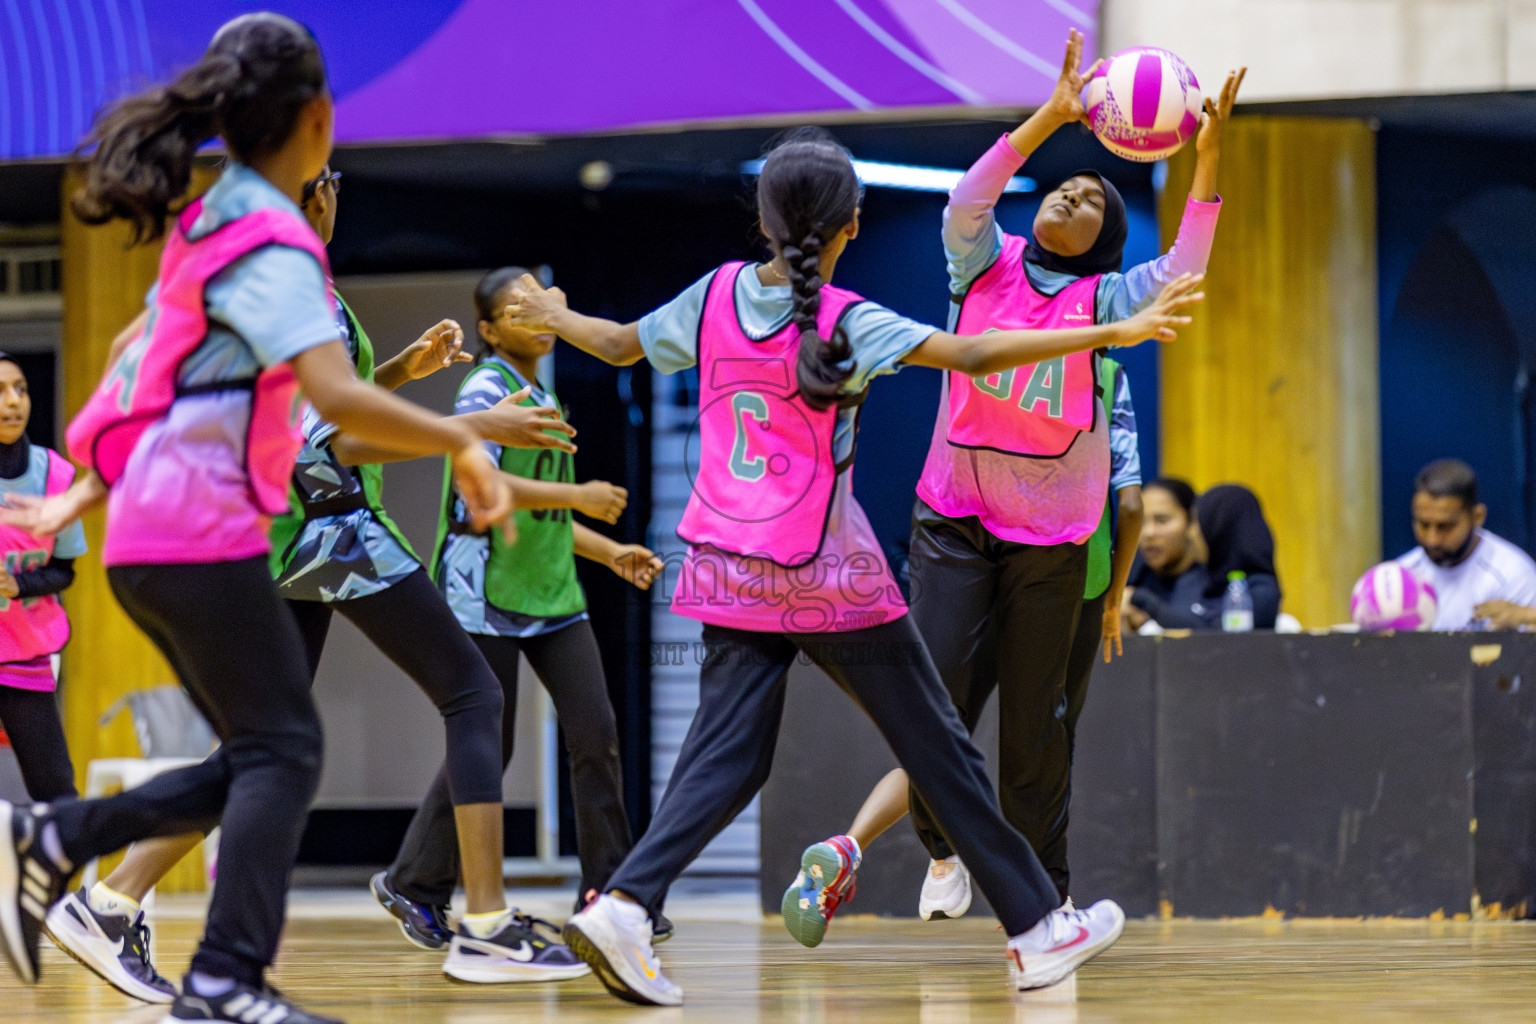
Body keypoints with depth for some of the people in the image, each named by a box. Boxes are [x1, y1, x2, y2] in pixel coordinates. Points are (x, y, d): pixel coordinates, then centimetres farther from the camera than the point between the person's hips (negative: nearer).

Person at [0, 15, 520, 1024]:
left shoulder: (217, 223, 15)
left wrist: (84, 497, 29)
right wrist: (462, 442, -19)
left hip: (154, 538, 9)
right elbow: (338, 398, -27)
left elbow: (136, 358, 24)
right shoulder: (269, 245, -15)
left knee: (255, 763, 10)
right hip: (200, 536, -9)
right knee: (283, 751, -8)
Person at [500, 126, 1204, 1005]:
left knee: (728, 750, 3)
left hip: (727, 570, 5)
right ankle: (1037, 927, 13)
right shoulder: (844, 322, -15)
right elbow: (972, 355, -24)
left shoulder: (717, 295, 1)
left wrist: (553, 317, 39)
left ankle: (625, 903, -20)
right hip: (825, 574, -5)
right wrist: (1113, 335, -26)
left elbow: (621, 344, 17)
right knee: (937, 743, 6)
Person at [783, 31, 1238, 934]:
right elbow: (968, 202, -15)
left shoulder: (1101, 299, 1)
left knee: (1035, 722, 4)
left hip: (1051, 538, 0)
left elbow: (1179, 276, -16)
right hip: (955, 519, 0)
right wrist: (1050, 118, -25)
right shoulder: (986, 265, 4)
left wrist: (1208, 161, -25)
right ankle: (943, 848, 15)